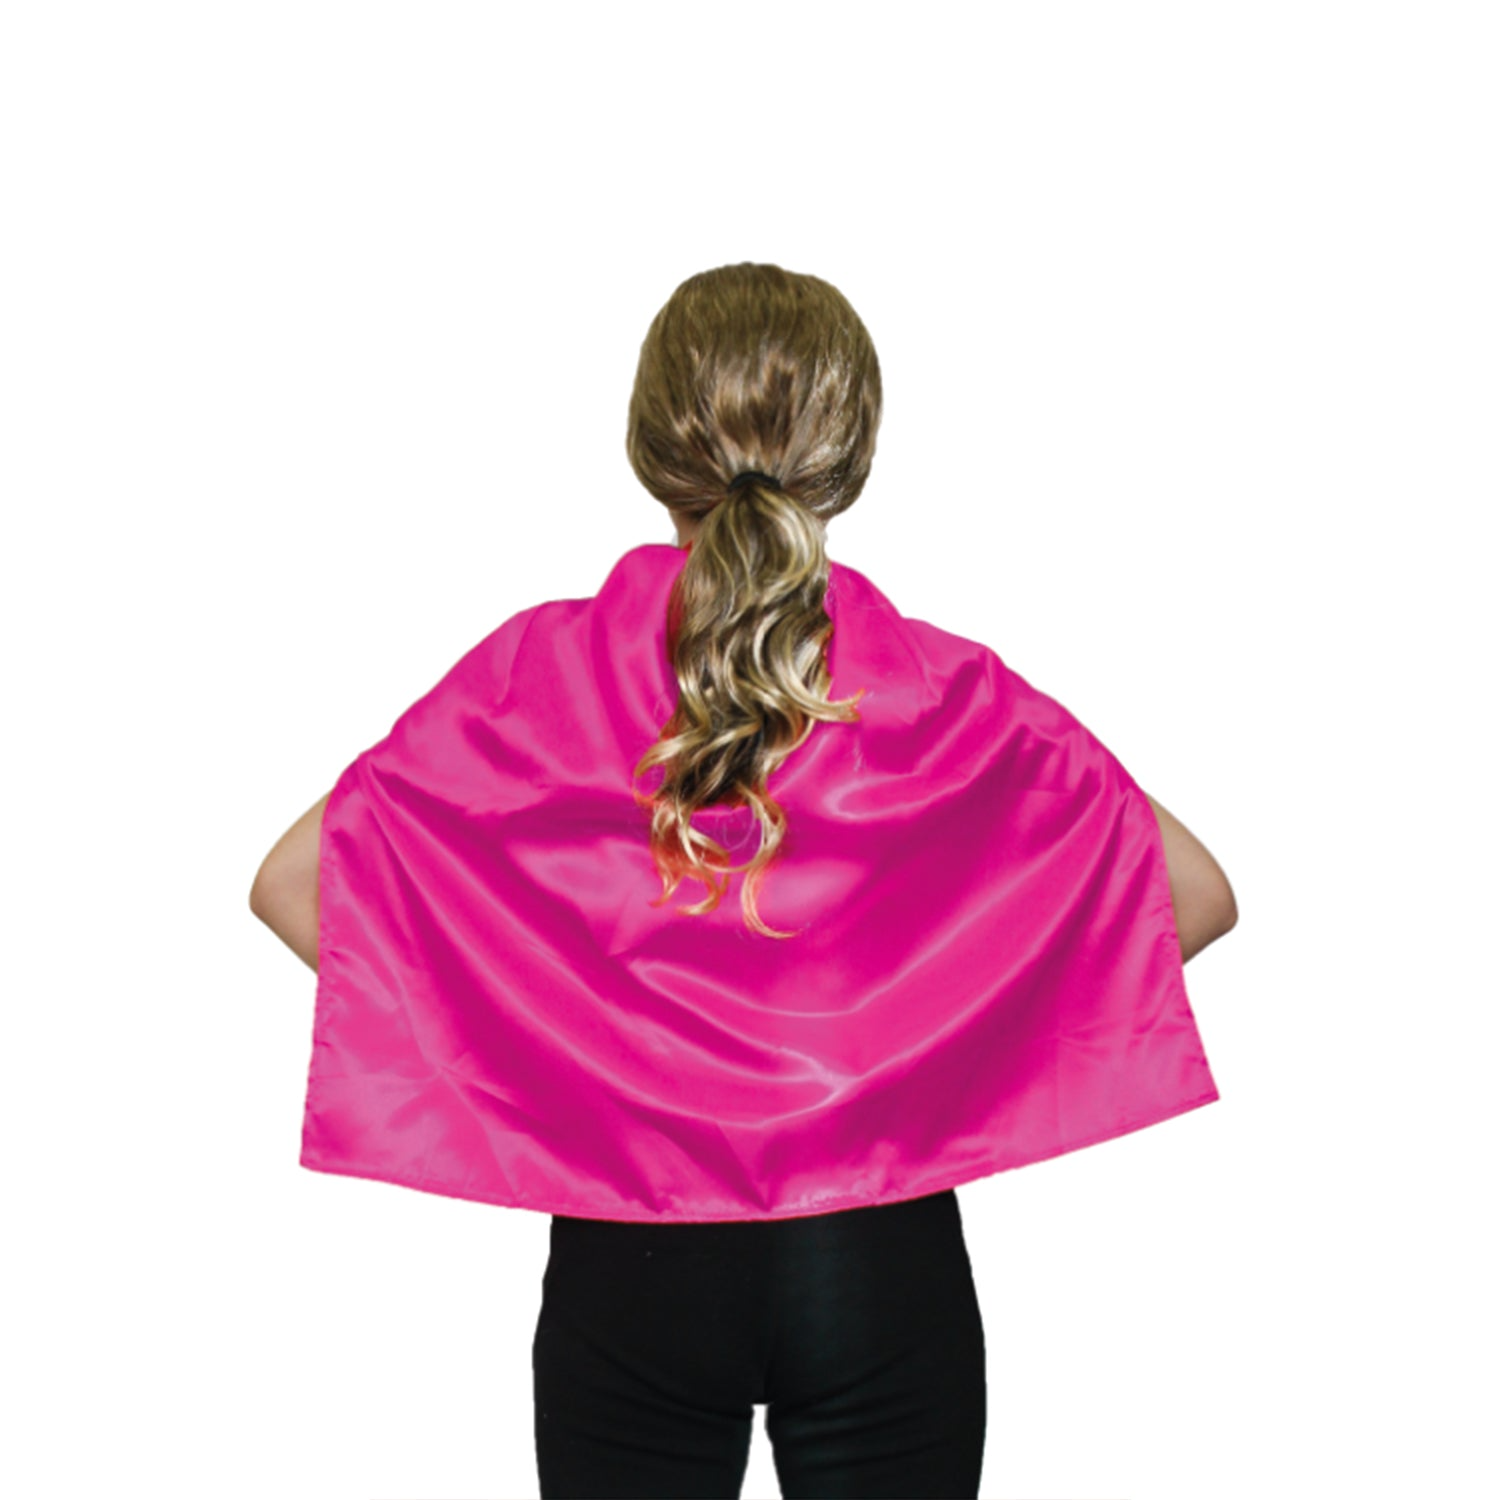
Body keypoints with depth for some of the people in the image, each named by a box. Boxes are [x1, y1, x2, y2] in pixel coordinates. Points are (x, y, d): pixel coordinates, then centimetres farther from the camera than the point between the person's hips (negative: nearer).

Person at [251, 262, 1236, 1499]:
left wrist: (494, 1037, 0)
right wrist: (956, 1031, 2)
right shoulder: (949, 692, -8)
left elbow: (292, 882, -4)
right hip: (884, 1260, 0)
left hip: (630, 1266, 0)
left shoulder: (538, 674, -8)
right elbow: (1196, 896, -1)